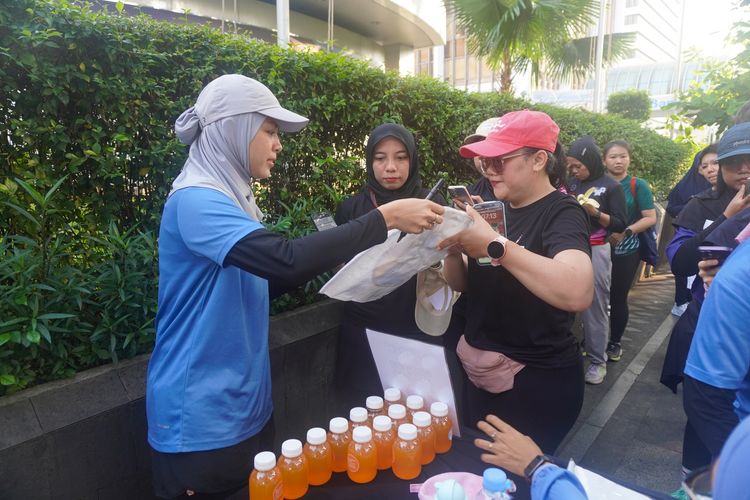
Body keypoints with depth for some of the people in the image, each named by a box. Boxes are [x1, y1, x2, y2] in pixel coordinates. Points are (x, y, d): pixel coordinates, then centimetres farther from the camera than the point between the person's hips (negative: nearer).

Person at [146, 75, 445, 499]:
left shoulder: (230, 198, 9)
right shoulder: (195, 201, -21)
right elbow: (284, 259, -35)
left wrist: (333, 255, 4)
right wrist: (386, 218, -29)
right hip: (201, 420, -8)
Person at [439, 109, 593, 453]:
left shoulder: (562, 214, -16)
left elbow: (578, 293, -36)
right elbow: (461, 284, 6)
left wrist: (494, 245, -38)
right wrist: (454, 249, -13)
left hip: (537, 383, -7)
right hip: (480, 374, 7)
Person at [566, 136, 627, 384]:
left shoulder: (611, 186, -2)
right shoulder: (572, 183, 10)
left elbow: (620, 224, -4)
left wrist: (595, 212, -17)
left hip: (596, 251, -4)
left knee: (594, 306, 1)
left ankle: (597, 360, 11)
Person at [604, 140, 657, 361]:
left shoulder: (638, 185, -3)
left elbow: (650, 218, -7)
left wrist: (625, 232, -19)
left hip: (625, 252, -1)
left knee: (618, 297, 6)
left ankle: (615, 342, 24)